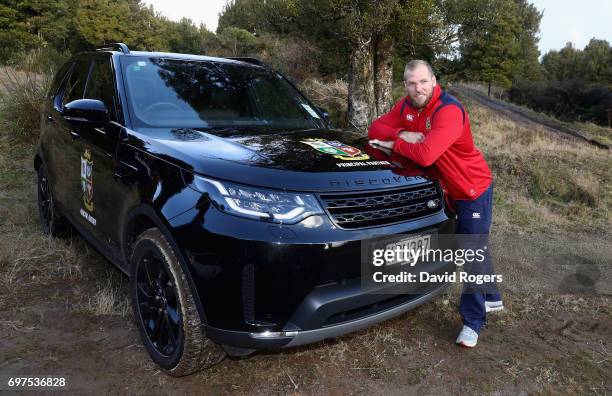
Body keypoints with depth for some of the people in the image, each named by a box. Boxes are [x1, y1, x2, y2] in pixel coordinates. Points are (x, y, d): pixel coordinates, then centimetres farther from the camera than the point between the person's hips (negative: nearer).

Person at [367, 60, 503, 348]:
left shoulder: (449, 111, -28)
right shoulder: (406, 106, -4)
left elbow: (426, 155, -40)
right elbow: (375, 129, -4)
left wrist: (395, 144, -23)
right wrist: (402, 134, -22)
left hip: (474, 189, -7)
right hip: (447, 189, 8)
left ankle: (473, 321, 11)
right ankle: (491, 298, 40)